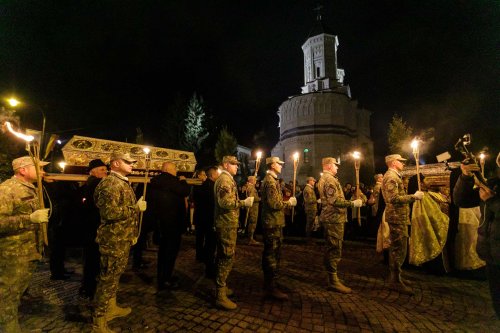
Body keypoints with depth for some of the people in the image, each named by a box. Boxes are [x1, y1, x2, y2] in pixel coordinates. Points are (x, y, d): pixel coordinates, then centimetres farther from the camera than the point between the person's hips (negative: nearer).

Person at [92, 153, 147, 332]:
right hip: (113, 240, -10)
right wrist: (136, 207, -21)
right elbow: (110, 212, -30)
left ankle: (111, 307, 39)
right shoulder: (110, 184, -19)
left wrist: (132, 234, 21)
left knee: (115, 275, 22)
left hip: (123, 239, 10)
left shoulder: (123, 183, 13)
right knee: (108, 278, 2)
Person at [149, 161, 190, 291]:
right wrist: (183, 181, -4)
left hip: (162, 219, 10)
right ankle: (165, 281, 8)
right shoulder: (170, 180, -19)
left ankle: (161, 277, 31)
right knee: (171, 249, 1)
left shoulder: (157, 180, 10)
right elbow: (185, 191, -21)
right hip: (173, 220, -10)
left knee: (164, 249, 19)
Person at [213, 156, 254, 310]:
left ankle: (220, 286, 32)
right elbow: (225, 202, -27)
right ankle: (221, 296, 4)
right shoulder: (225, 179, -16)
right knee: (227, 257, -5)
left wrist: (242, 202, 16)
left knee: (222, 256, 18)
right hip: (227, 224, -11)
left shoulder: (225, 179, 18)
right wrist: (244, 202, -20)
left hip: (225, 223, 11)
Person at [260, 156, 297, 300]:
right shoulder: (270, 181, -17)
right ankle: (271, 287, 8)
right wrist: (289, 202, -10)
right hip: (273, 223, -11)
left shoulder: (270, 179, 16)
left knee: (270, 254, 19)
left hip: (272, 222, 11)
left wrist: (287, 201, 12)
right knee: (273, 255, -3)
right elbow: (274, 204, -24)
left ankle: (269, 283, 33)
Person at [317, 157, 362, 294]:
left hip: (330, 218, 11)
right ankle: (333, 281, 4)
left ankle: (332, 277, 27)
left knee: (331, 249, 16)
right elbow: (335, 201, -24)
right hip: (334, 218, -11)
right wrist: (353, 203, -17)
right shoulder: (330, 179, -16)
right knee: (335, 250, -4)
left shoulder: (323, 179, 18)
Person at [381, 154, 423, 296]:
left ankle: (395, 276, 28)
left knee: (396, 248, 17)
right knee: (399, 249, -5)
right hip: (397, 217, -11)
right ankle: (395, 281, 4)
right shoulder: (391, 177, -15)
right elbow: (394, 198, -25)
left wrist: (412, 196, 15)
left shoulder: (393, 176, 19)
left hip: (398, 217, 11)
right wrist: (414, 196, -18)